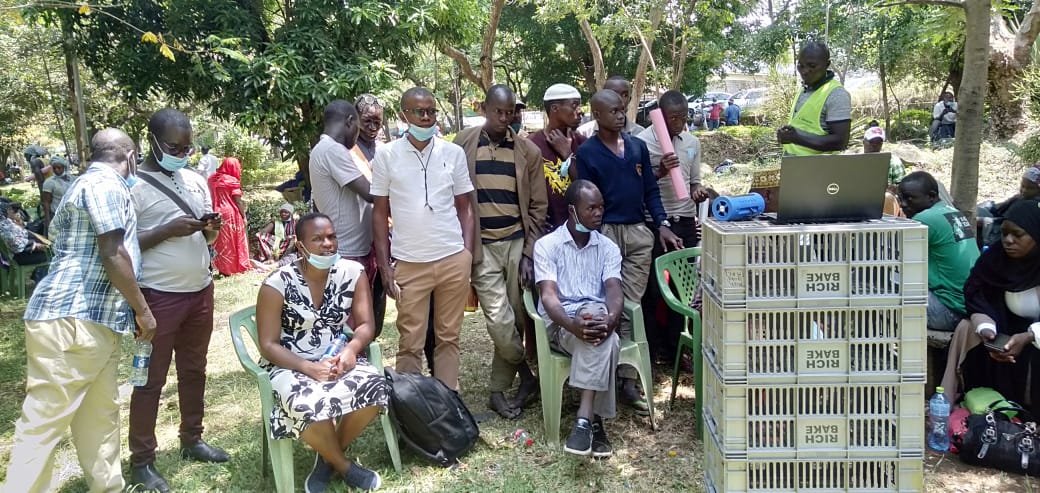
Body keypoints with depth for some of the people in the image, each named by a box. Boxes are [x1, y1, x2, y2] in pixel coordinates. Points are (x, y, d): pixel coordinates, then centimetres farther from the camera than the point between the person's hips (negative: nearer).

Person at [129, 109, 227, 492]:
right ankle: (141, 461, 15)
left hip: (200, 290, 6)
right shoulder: (133, 186, -10)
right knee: (151, 378, 3)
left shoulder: (197, 180, 9)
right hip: (158, 296, -6)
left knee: (194, 370, 17)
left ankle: (192, 440, 32)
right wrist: (169, 230, -23)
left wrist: (213, 227, -8)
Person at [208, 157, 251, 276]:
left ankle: (222, 268, 14)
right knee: (233, 241, 6)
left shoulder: (212, 178, 7)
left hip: (217, 214, 5)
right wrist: (244, 216, -5)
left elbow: (212, 196, 10)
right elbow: (238, 201, -11)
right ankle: (233, 267, 12)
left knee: (221, 242, 11)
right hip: (231, 214, -5)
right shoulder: (233, 181, -10)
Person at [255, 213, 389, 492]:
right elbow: (268, 345, -11)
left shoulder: (353, 272, -3)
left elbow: (365, 325, -1)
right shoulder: (278, 284, -13)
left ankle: (328, 458, -1)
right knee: (310, 405, -36)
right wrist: (309, 367, -25)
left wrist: (351, 349, -23)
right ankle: (343, 465, -3)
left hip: (339, 357, 3)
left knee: (375, 387, -28)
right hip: (291, 365, -3)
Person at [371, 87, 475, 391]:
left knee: (449, 337, 11)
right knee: (410, 343, 6)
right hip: (409, 263, -1)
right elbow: (380, 213, 5)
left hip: (453, 260, 1)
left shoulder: (454, 153, 4)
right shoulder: (386, 155, 1)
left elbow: (464, 207, 10)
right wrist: (384, 266, 1)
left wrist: (468, 254, 1)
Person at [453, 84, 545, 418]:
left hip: (517, 242, 2)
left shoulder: (528, 151, 4)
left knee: (514, 319, 5)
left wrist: (530, 253, -2)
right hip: (482, 245, -1)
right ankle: (527, 375, 17)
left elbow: (538, 206, 5)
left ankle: (498, 390, 22)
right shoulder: (463, 144, 1)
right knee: (500, 321, -9)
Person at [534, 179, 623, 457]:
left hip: (597, 319, 3)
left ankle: (585, 420, -37)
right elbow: (548, 296, -11)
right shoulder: (547, 245, 1)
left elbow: (614, 292, -4)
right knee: (604, 342, -35)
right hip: (561, 324, -2)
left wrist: (610, 319, -29)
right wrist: (574, 324, -32)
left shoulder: (608, 248, 11)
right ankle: (595, 421, -30)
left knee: (601, 333, -35)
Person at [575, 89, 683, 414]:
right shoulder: (587, 152, -1)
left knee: (632, 306, 3)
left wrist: (662, 225, 3)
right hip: (605, 232, -4)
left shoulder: (638, 147, 11)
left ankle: (628, 379, 6)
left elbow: (651, 189, 13)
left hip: (639, 232, 4)